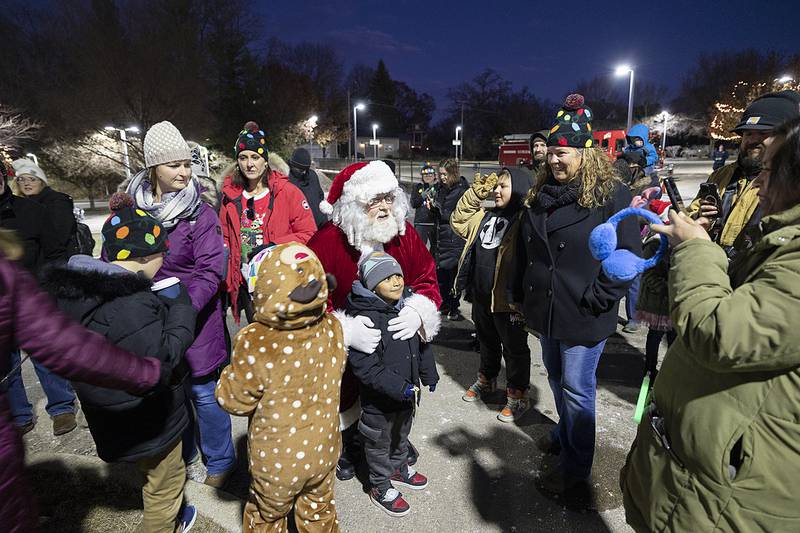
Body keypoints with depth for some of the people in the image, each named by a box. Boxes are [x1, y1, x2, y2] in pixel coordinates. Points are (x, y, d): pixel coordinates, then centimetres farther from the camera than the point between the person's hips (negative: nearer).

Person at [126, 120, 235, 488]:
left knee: (203, 392, 7)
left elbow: (209, 273, -16)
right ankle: (181, 456, 44)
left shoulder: (200, 214, -12)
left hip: (195, 319, -4)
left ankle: (220, 461, 31)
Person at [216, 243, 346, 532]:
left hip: (277, 463, -3)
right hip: (323, 454, 3)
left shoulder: (255, 344, -32)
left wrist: (233, 371, -3)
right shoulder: (333, 329, -20)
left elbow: (233, 401, -16)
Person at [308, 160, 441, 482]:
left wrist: (418, 311, -28)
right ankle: (348, 444, 51)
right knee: (346, 399, 20)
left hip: (397, 338, 4)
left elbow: (427, 278, -7)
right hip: (344, 348, -3)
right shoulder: (326, 241, -24)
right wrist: (346, 331, -37)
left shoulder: (404, 234, -12)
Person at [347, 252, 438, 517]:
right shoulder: (364, 317, -28)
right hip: (379, 398, -6)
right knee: (379, 442, 16)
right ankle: (381, 487, 38)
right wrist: (399, 388, -30)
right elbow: (364, 366, -28)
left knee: (402, 434, 29)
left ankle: (399, 468, 54)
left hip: (408, 392, 7)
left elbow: (422, 343, 9)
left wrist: (429, 376, 12)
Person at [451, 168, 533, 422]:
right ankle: (486, 379, 46)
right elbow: (459, 221, 20)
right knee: (487, 341, 25)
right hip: (481, 296, 8)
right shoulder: (486, 216, 10)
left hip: (507, 299, -7)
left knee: (514, 348, 10)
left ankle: (517, 396, 25)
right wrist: (475, 193, 9)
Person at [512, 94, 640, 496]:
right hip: (544, 310, 7)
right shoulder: (541, 194, 7)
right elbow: (524, 249, 14)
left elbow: (627, 254, -13)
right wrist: (520, 295, 13)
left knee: (576, 388, 5)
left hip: (583, 316, -6)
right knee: (556, 378, 22)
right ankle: (565, 433, 45)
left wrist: (597, 300, -17)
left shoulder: (612, 195, -12)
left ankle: (575, 469, 22)